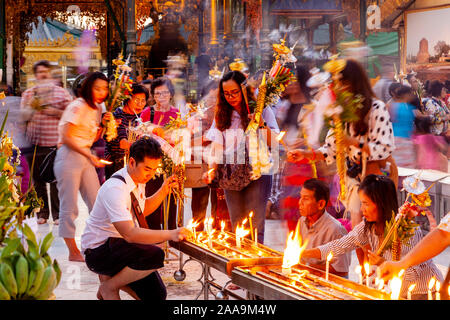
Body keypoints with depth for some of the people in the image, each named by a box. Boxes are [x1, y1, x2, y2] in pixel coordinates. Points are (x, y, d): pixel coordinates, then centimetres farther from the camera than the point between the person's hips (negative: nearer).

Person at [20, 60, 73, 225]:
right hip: (35, 143, 2)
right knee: (38, 179, 4)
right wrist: (33, 104, -12)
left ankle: (58, 214, 4)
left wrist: (56, 112, -11)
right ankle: (42, 213, 14)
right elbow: (23, 115, 4)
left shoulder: (61, 92, 8)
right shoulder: (28, 93, 12)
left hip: (56, 143, -2)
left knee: (57, 180, -3)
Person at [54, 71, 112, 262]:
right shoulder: (78, 107, -12)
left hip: (86, 157, 8)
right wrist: (89, 156, -20)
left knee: (96, 204, 6)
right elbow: (67, 138, -17)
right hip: (69, 156, -8)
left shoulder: (97, 108, 14)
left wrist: (102, 124, 1)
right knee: (69, 207, -4)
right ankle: (73, 252, 1)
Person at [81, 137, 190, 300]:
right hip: (98, 252, -9)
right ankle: (108, 286, -11)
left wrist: (164, 190, 8)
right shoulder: (115, 188, -27)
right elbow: (130, 234, -37)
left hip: (120, 246, 9)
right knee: (155, 255, -31)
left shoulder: (139, 179, 2)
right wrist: (170, 234, -43)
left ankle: (114, 277, 17)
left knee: (156, 295, 0)